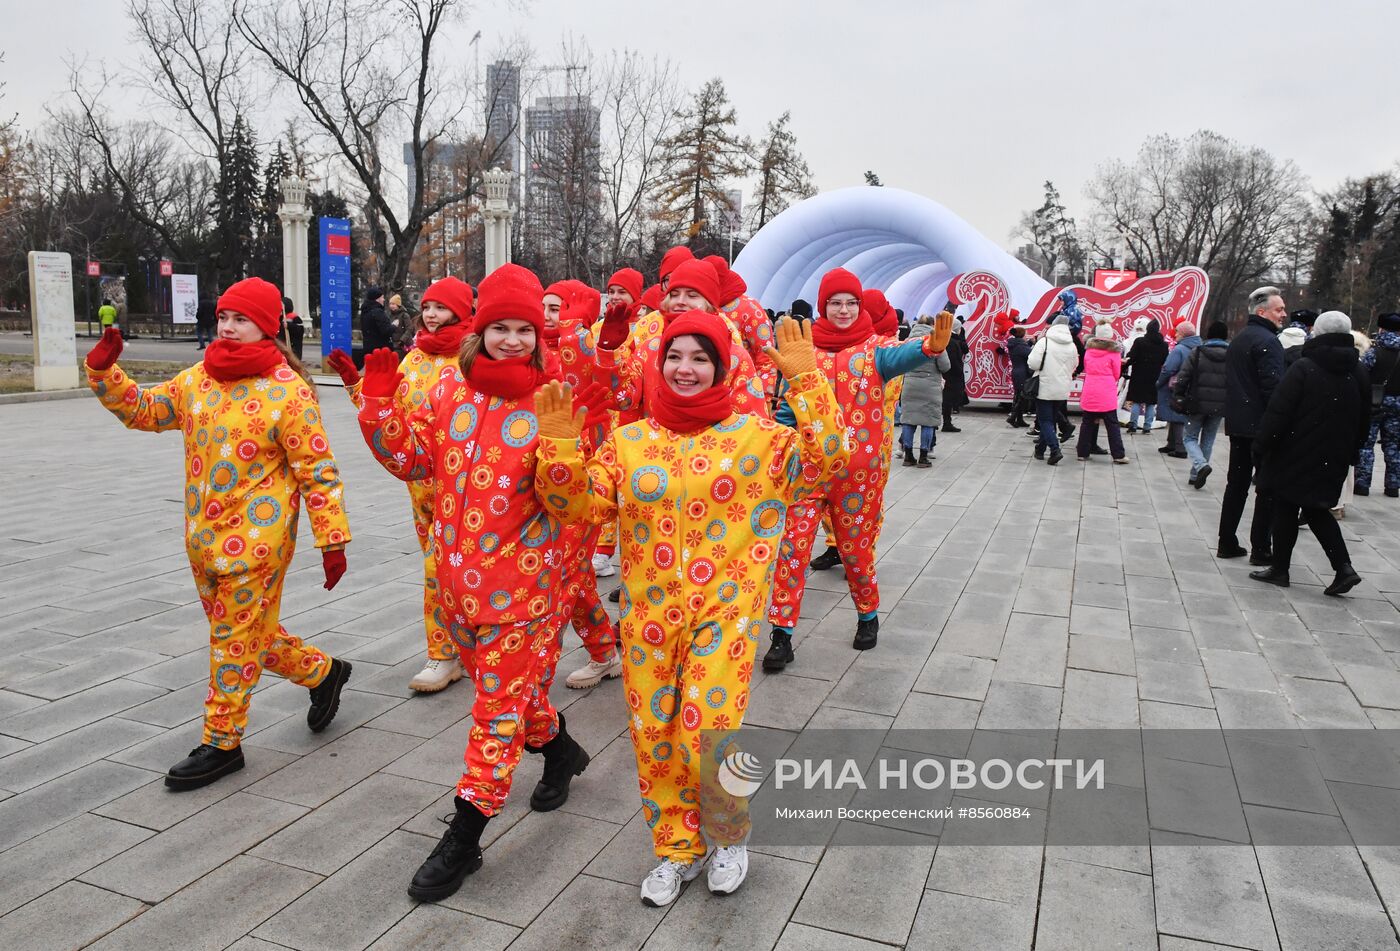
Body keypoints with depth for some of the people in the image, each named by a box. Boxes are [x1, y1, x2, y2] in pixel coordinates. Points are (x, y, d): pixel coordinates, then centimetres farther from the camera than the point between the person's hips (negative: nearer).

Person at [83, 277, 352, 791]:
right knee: (247, 632, 18)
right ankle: (322, 672, 39)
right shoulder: (197, 379, 7)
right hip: (203, 536, 8)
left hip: (256, 538, -7)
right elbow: (141, 409, 20)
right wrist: (104, 369, 3)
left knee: (235, 638, 3)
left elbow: (317, 471, -15)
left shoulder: (288, 390, -15)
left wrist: (332, 540, -16)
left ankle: (222, 743, 18)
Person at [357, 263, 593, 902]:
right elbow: (413, 460, 8)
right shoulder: (450, 387, 2)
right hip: (456, 571, 6)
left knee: (500, 704, 4)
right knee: (497, 683, 23)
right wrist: (379, 404, -4)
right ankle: (559, 748, 50)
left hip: (520, 580, -5)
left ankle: (464, 837, 18)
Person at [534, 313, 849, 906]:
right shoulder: (628, 440, 5)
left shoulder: (755, 436, -2)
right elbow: (580, 506, 0)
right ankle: (678, 848, 34)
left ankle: (728, 836, 24)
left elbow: (826, 460, -13)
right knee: (653, 736, 10)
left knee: (707, 736, -9)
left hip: (722, 612, -3)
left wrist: (805, 379, -19)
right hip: (649, 616, 3)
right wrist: (558, 445, -14)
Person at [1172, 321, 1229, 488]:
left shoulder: (1197, 352, -6)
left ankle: (1201, 465, -16)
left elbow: (1183, 377, -9)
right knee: (1208, 441, 14)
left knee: (1189, 437, 9)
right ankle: (1196, 476, 15)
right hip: (1220, 406, 3)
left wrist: (1177, 397, 0)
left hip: (1197, 404, -3)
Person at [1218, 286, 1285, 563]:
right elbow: (1273, 386, -21)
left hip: (1237, 423, 9)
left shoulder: (1238, 340, 15)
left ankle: (1227, 543, 15)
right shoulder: (1267, 341, -14)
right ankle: (1260, 548, 3)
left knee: (1237, 484, 12)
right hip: (1262, 425, -9)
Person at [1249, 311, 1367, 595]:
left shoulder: (1304, 369, -13)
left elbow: (1278, 412, -17)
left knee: (1285, 510, 6)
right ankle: (1344, 568, 4)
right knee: (1317, 511, 16)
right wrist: (1349, 452, 22)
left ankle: (1280, 569, 13)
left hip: (1296, 456, -6)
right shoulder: (1358, 374, 6)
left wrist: (1260, 444, -10)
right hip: (1333, 461, 6)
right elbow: (1364, 422, 13)